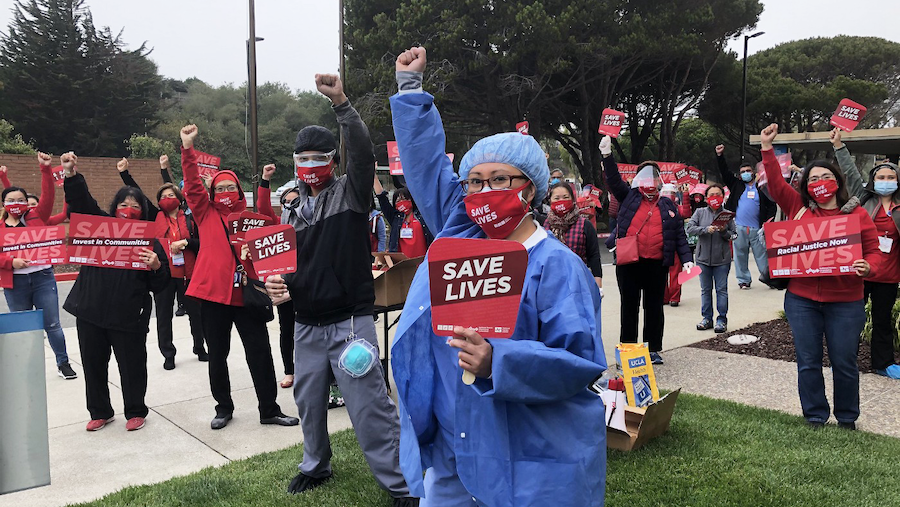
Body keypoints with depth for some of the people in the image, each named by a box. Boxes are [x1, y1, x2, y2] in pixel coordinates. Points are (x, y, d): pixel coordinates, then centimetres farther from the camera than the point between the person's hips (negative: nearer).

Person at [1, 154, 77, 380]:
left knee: (52, 324, 4)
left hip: (42, 277, -1)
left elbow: (48, 195, -8)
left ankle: (63, 363, 15)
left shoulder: (36, 217, 4)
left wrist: (45, 169, -16)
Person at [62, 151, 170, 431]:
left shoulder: (149, 239, 0)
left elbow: (160, 284, -2)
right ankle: (99, 412, 31)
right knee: (93, 364, 14)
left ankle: (135, 411, 25)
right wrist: (71, 175, -19)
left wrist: (156, 266, -23)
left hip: (128, 315, -3)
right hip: (90, 311, 3)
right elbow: (82, 202, -4)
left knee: (132, 365, 6)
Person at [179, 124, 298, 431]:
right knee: (217, 356, 10)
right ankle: (223, 407, 28)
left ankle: (269, 409, 14)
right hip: (213, 293, 0)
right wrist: (188, 149, -12)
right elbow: (192, 186, -3)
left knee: (260, 353, 2)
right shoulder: (206, 214, 6)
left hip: (246, 293, 1)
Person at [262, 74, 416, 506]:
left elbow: (363, 152, -21)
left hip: (351, 321, -6)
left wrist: (341, 103, -30)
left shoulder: (350, 192, -3)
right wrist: (275, 283, -3)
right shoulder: (291, 212, 12)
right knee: (309, 400, 18)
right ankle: (316, 466, 40)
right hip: (307, 324, 6)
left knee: (369, 405, -6)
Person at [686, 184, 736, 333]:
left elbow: (733, 235, 2)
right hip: (703, 258, 1)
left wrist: (724, 231, -18)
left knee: (721, 289, 3)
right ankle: (707, 318, 19)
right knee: (705, 289, 9)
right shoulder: (700, 212, 4)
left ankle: (722, 319, 12)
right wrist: (706, 229, -20)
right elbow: (690, 228, -8)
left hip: (722, 259, -1)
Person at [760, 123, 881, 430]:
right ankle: (815, 417, 23)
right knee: (808, 362, 8)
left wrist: (867, 267, -19)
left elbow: (873, 251, 2)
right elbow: (776, 184, 2)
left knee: (844, 363, 8)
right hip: (802, 300, 1)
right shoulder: (799, 208, 5)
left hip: (845, 302, -1)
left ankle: (847, 418, 28)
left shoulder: (857, 214, 2)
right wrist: (767, 149, -5)